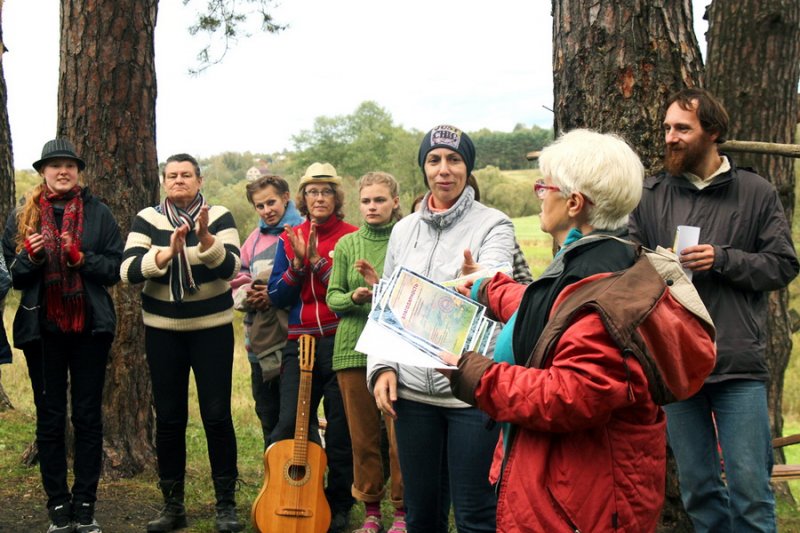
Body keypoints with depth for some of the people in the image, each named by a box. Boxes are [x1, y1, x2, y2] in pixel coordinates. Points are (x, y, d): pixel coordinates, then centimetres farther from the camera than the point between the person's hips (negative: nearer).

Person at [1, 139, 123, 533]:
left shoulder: (98, 213, 3)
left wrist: (81, 258, -16)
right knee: (50, 418, 5)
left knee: (88, 416, 3)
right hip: (42, 329, 1)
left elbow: (116, 267, 0)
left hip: (90, 327, -1)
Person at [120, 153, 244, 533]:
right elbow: (129, 271, -12)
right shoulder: (147, 219, 1)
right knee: (169, 418, 5)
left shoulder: (219, 217, -1)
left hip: (212, 329, -1)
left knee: (217, 415, -3)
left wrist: (204, 237, -30)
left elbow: (231, 266, -15)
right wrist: (168, 252, -26)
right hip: (163, 331, 1)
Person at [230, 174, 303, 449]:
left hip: (292, 336, -6)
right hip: (259, 338, 6)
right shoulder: (255, 238, 17)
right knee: (267, 412, 13)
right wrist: (248, 296, -2)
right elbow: (237, 281, 19)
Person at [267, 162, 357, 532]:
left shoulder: (351, 237, 0)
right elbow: (277, 296, 6)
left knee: (340, 429, 3)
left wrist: (318, 261, -17)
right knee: (289, 425, -4)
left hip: (339, 343, -3)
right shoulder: (290, 239, 11)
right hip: (299, 343, 3)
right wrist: (298, 263, -9)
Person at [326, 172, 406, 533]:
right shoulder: (347, 244, 10)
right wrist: (353, 297, -12)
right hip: (353, 349, 3)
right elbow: (332, 296, 8)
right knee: (363, 435, 9)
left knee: (400, 433, -2)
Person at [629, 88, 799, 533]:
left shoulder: (757, 193, 2)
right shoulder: (651, 196, 6)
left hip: (739, 362, -2)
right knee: (697, 487, 12)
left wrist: (722, 259, -13)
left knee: (750, 488, 1)